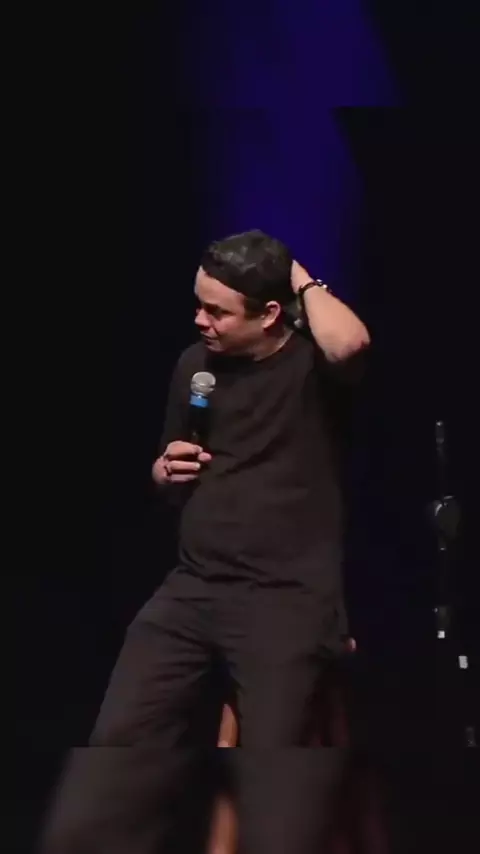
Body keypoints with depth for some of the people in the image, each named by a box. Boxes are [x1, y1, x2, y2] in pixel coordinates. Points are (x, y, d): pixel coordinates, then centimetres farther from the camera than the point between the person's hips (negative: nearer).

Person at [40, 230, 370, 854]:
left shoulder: (312, 363, -4)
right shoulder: (196, 363, 14)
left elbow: (350, 342, -31)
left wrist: (304, 281, -11)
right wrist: (167, 469, 4)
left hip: (289, 599, -5)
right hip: (192, 591, 5)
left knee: (277, 772, -12)